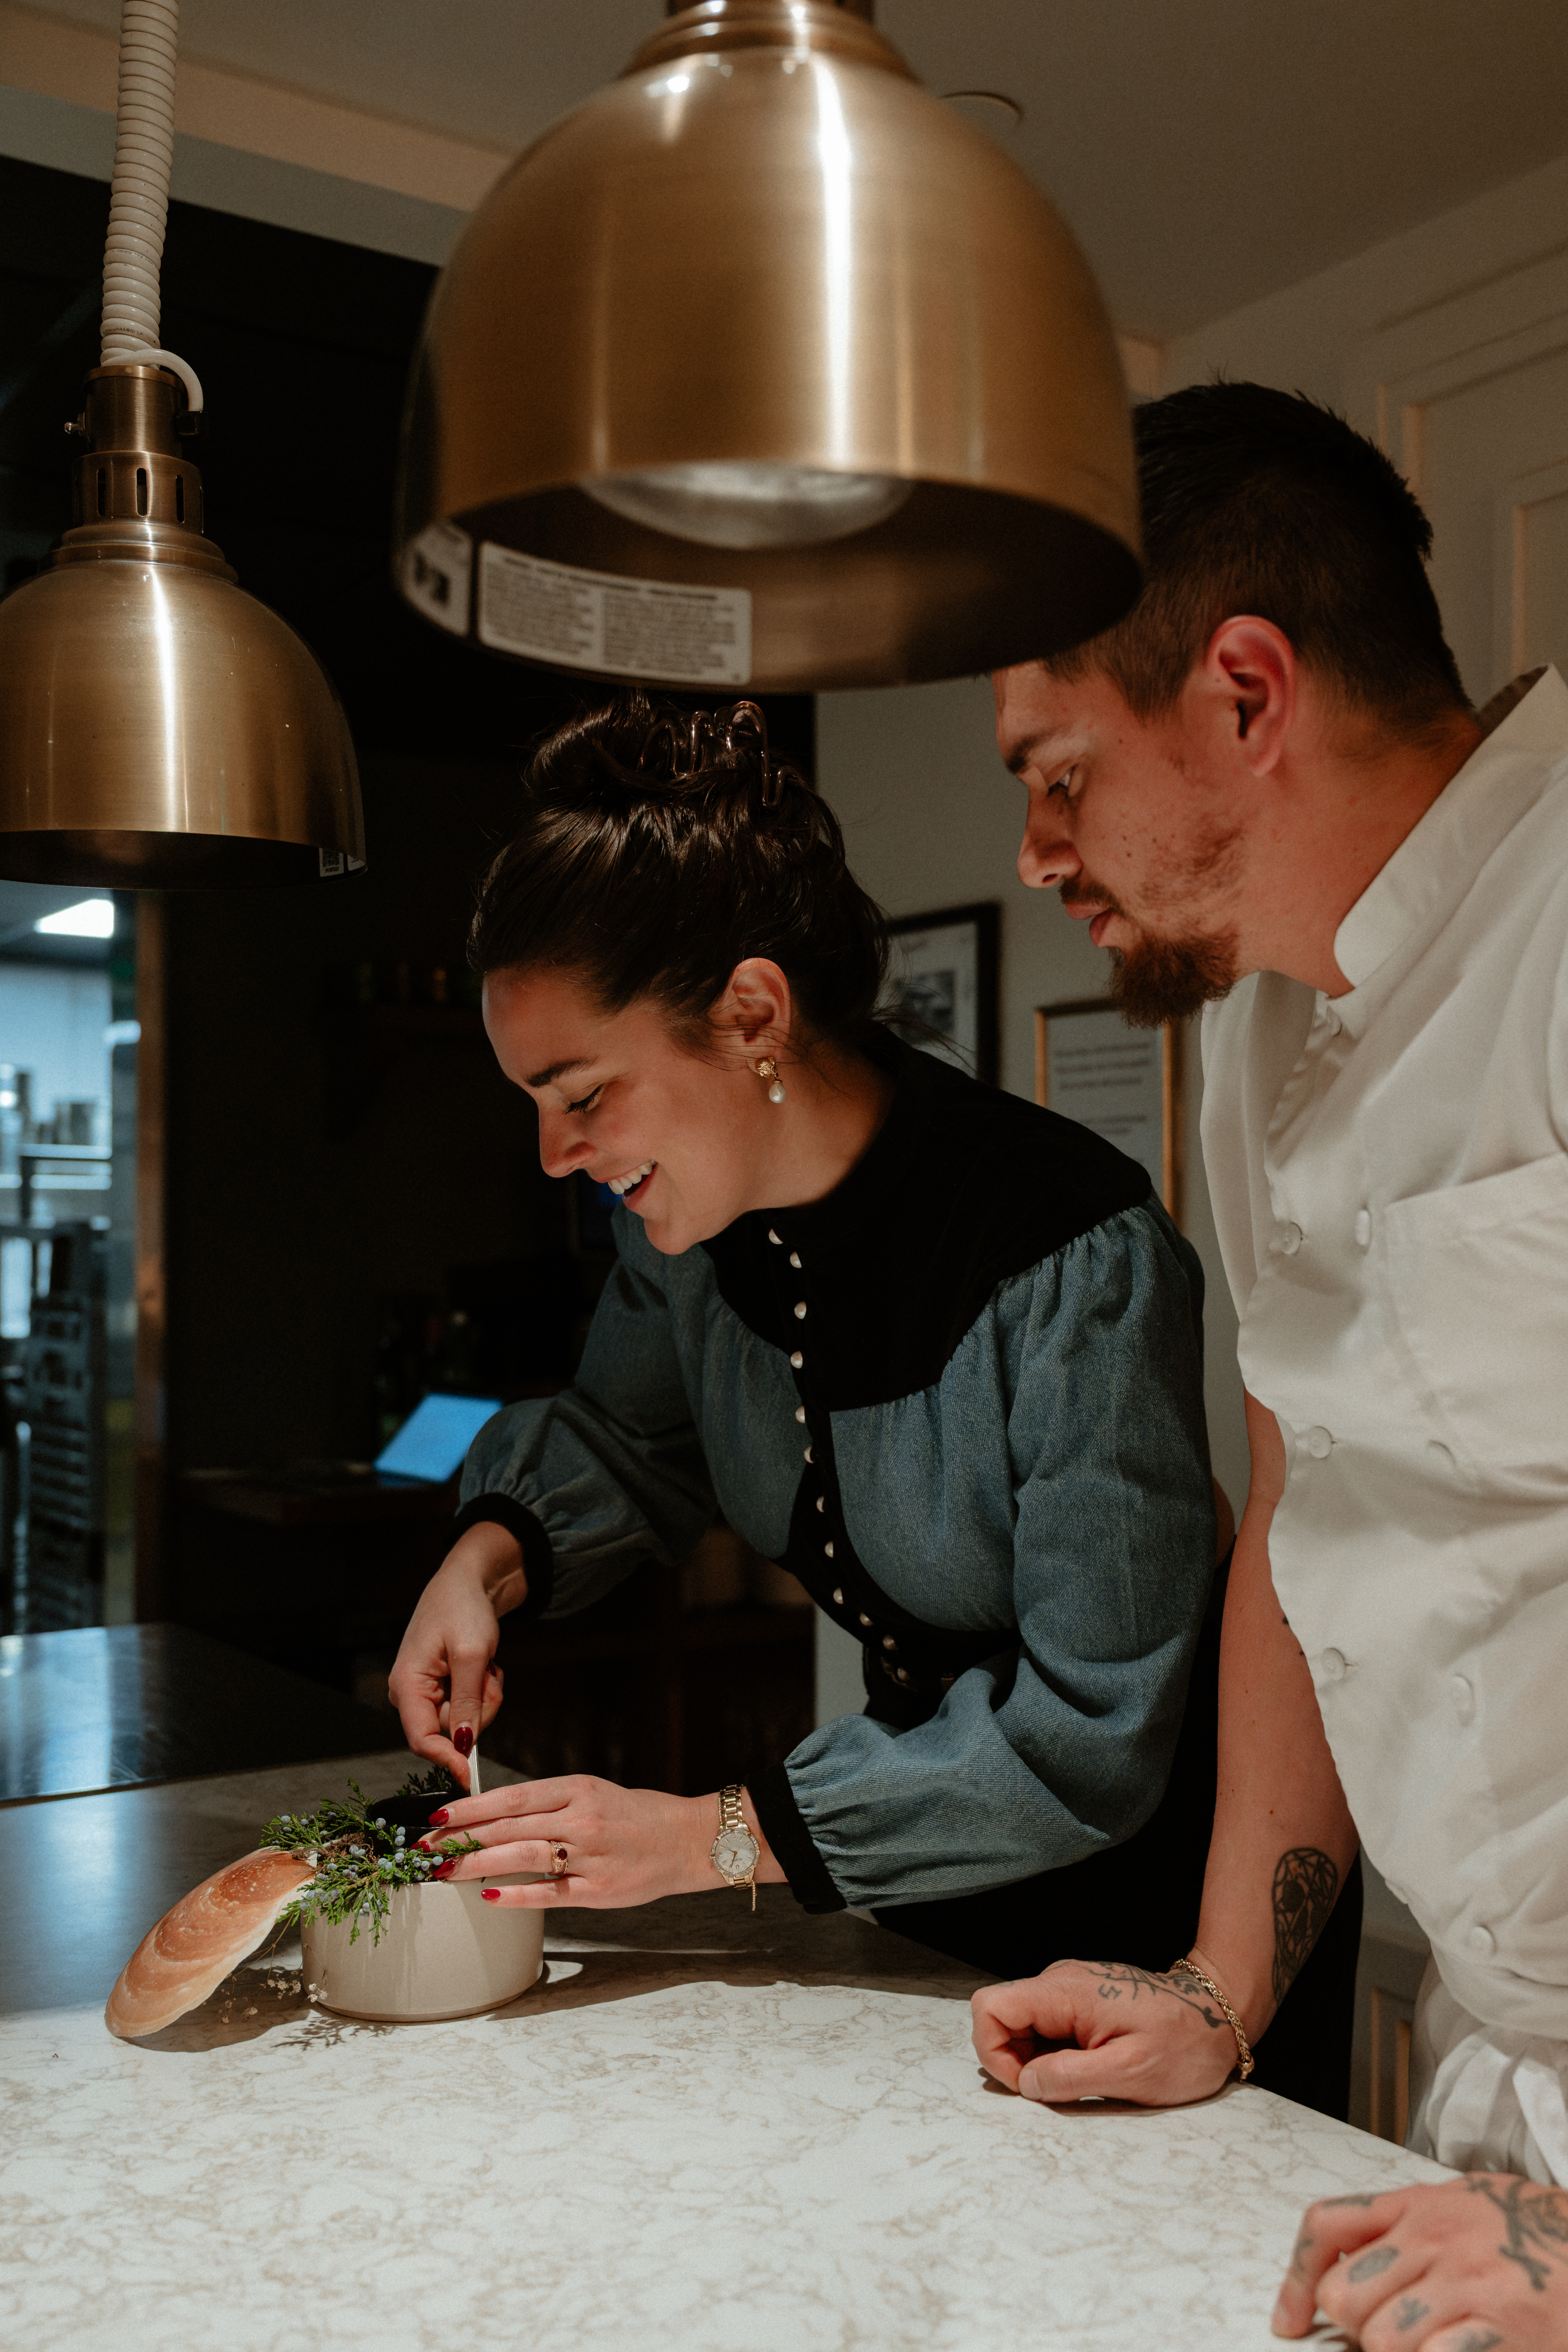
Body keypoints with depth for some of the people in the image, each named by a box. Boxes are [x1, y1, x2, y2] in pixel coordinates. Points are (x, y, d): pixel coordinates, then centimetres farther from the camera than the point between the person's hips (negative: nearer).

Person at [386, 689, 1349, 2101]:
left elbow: (1089, 1741, -30)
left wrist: (714, 1839, -29)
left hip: (1158, 1913, -6)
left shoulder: (1080, 1266, -33)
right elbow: (627, 1436, 8)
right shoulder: (689, 1219, -12)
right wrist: (491, 1558, -13)